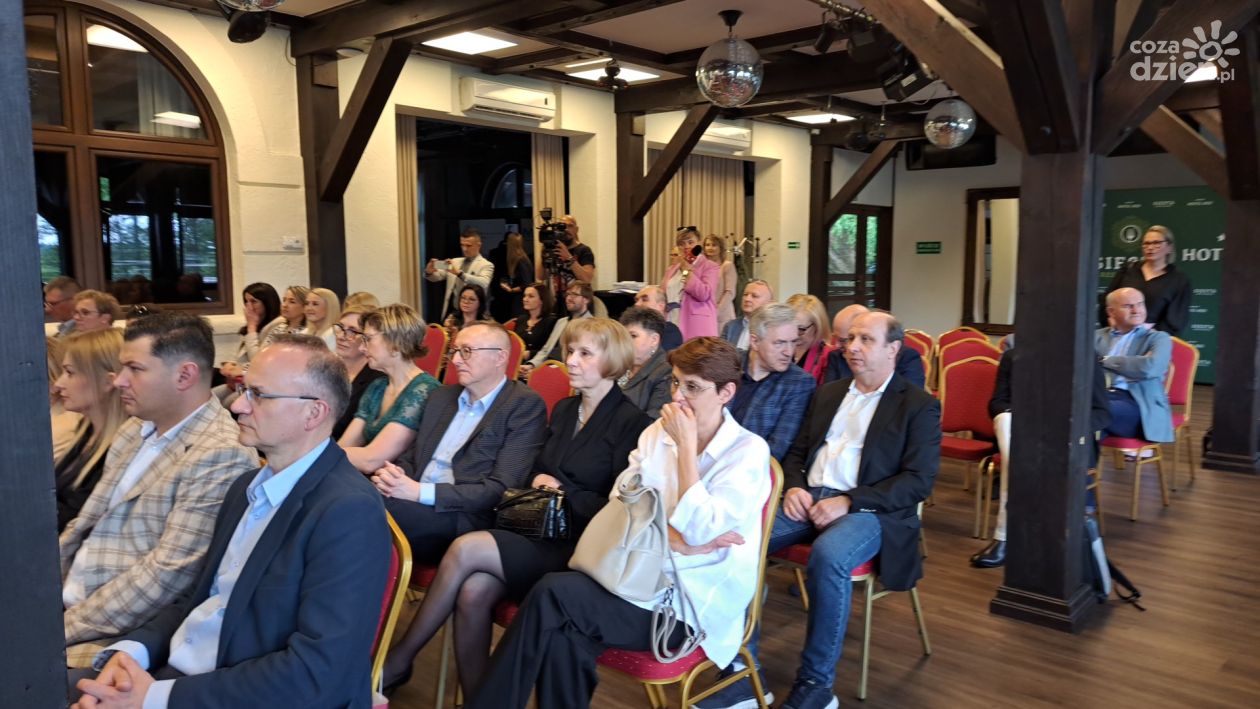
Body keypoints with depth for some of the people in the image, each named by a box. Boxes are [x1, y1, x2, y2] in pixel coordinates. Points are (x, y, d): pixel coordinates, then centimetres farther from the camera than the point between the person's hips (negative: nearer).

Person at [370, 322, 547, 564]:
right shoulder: (441, 396, 18)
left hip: (468, 519, -6)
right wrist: (394, 474, -5)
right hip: (415, 505, 6)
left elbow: (503, 489, -12)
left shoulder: (525, 405, -4)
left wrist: (421, 492, -17)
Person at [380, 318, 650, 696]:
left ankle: (399, 660, -5)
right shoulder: (564, 409, 16)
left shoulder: (632, 421, -7)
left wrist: (564, 492, -9)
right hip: (537, 532, 7)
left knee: (465, 549, -23)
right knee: (473, 592, -23)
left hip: (577, 547, -7)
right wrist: (537, 486, 2)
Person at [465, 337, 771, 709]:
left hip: (692, 603, -5)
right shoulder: (657, 432, 10)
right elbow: (618, 508, 2)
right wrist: (679, 540, -14)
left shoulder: (749, 451, -7)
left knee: (553, 595, -23)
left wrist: (686, 445, -15)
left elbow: (699, 531, -18)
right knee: (563, 636, -28)